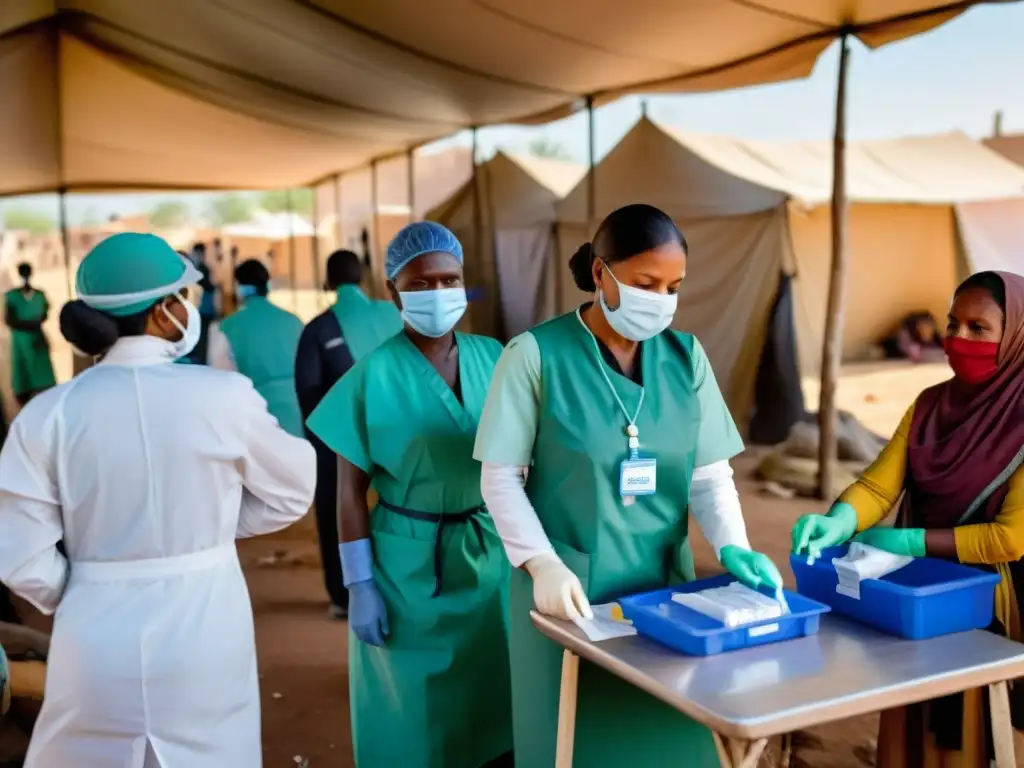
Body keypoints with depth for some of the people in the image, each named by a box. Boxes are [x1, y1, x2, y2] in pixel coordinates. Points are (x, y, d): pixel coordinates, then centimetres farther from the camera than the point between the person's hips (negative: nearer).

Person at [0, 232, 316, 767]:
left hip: (97, 638, 1)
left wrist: (82, 597, 12)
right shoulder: (225, 396, -12)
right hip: (204, 633, -1)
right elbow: (292, 491, 2)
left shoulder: (48, 414, -9)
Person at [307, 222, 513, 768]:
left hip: (489, 557, 3)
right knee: (414, 711, 11)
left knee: (489, 697, 14)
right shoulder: (374, 375, -11)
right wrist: (359, 584, -10)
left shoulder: (492, 358, 0)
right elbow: (351, 489, -8)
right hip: (409, 565, -3)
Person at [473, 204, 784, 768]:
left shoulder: (686, 356, 3)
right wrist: (542, 565, -19)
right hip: (569, 586, -3)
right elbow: (501, 478, -8)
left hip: (663, 583, 4)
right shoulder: (536, 354, -11)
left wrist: (732, 545, -12)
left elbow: (709, 473, 4)